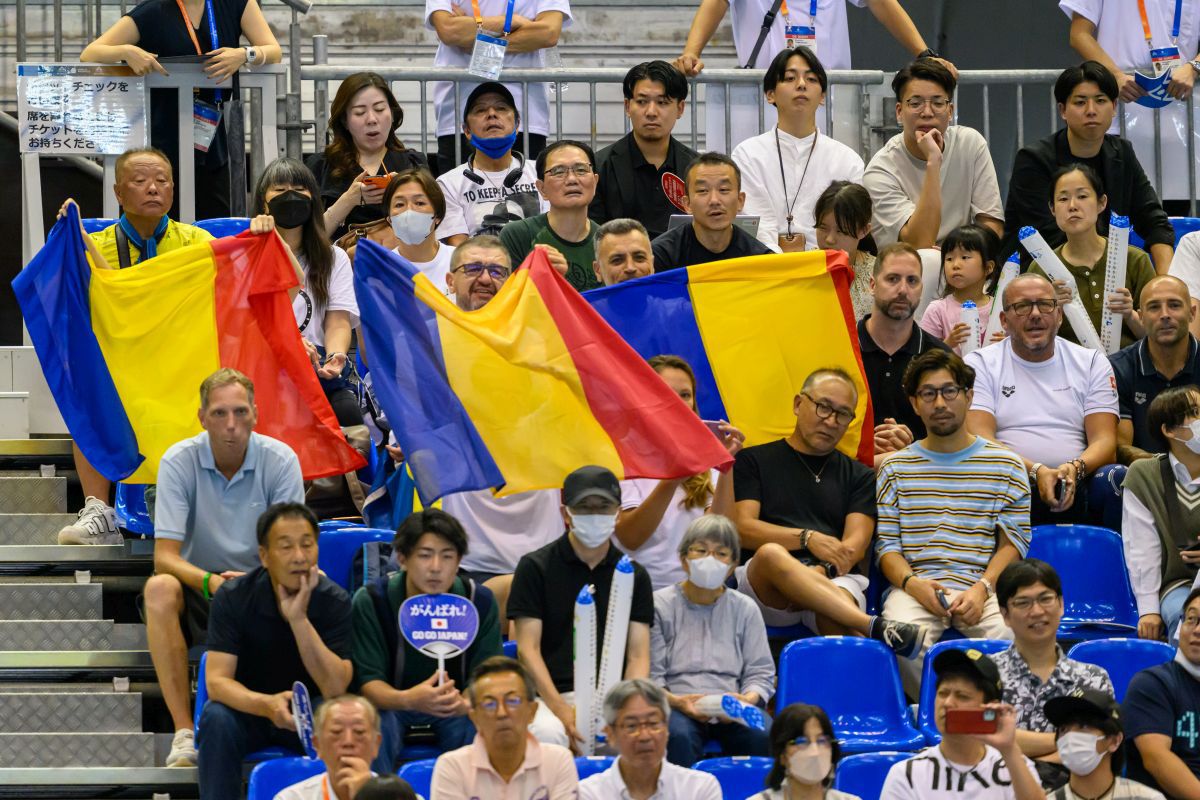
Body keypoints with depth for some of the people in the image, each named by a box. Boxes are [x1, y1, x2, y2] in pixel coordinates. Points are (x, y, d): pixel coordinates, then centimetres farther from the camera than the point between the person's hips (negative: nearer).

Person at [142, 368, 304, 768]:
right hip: (198, 588, 0)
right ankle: (184, 733, -35)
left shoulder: (280, 460, -10)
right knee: (159, 589, -34)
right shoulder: (178, 461, -11)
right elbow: (165, 556, -16)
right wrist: (209, 581, -38)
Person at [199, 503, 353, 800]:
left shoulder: (335, 601, -13)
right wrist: (266, 705, -43)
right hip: (248, 708, 0)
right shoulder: (233, 598, -13)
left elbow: (335, 689, -22)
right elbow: (217, 681, -21)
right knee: (216, 718, -33)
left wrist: (299, 619, -32)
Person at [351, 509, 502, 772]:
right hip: (391, 700, -1)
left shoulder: (480, 602, -11)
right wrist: (408, 700, -41)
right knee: (374, 729, -34)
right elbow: (369, 681, -17)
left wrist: (465, 703, -38)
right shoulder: (370, 601, -15)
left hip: (460, 706, 1)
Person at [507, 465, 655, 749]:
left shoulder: (633, 575, 15)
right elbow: (528, 648, -2)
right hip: (550, 695, -2)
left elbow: (638, 655, 8)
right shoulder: (536, 567, 6)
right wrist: (562, 710, -17)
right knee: (548, 733, -38)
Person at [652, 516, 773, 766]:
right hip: (678, 706, -2)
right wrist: (676, 701, -18)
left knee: (764, 736, -32)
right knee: (678, 736, -38)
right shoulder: (660, 605, 9)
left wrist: (748, 699, -11)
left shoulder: (745, 609, 18)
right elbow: (649, 675, 2)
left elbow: (761, 673, 12)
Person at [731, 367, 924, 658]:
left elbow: (855, 544, 10)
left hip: (834, 581, 1)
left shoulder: (859, 476, 26)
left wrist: (820, 573, -11)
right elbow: (742, 528, 5)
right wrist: (807, 538, -9)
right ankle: (875, 628, -50)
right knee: (771, 554, -39)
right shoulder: (753, 461, 20)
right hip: (762, 589, -1)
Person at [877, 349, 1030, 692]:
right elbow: (886, 545, 9)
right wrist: (912, 583, -12)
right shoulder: (896, 467, 16)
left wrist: (982, 588, -11)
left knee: (1013, 636, -34)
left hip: (982, 589, 0)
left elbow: (1013, 541, 7)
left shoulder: (1005, 465, 13)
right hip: (915, 587, 0)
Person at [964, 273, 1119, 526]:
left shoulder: (1092, 363, 18)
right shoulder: (980, 365, 11)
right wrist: (1036, 472, -20)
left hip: (1075, 488, 1)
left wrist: (1075, 468, -18)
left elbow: (1105, 441, 7)